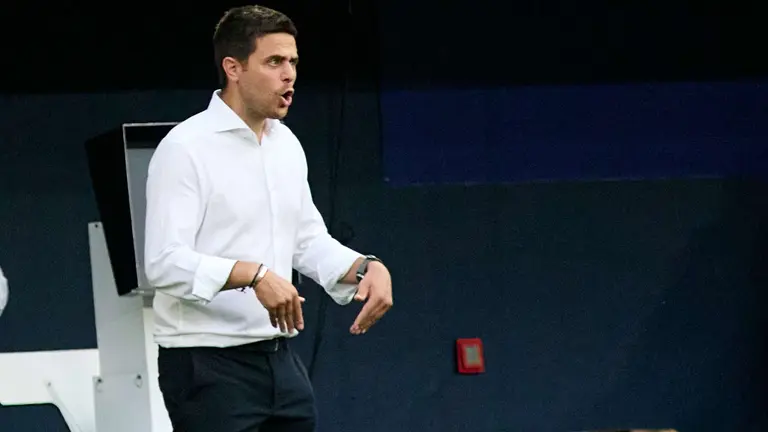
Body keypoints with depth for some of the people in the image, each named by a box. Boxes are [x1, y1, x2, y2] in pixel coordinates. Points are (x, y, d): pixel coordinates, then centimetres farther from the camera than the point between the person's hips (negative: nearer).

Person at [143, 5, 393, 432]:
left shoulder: (287, 145, 11)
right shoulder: (186, 148, -13)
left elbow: (309, 241, 19)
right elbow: (165, 262, -22)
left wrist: (367, 267, -1)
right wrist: (254, 274, -33)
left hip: (279, 359, 8)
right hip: (208, 367, -8)